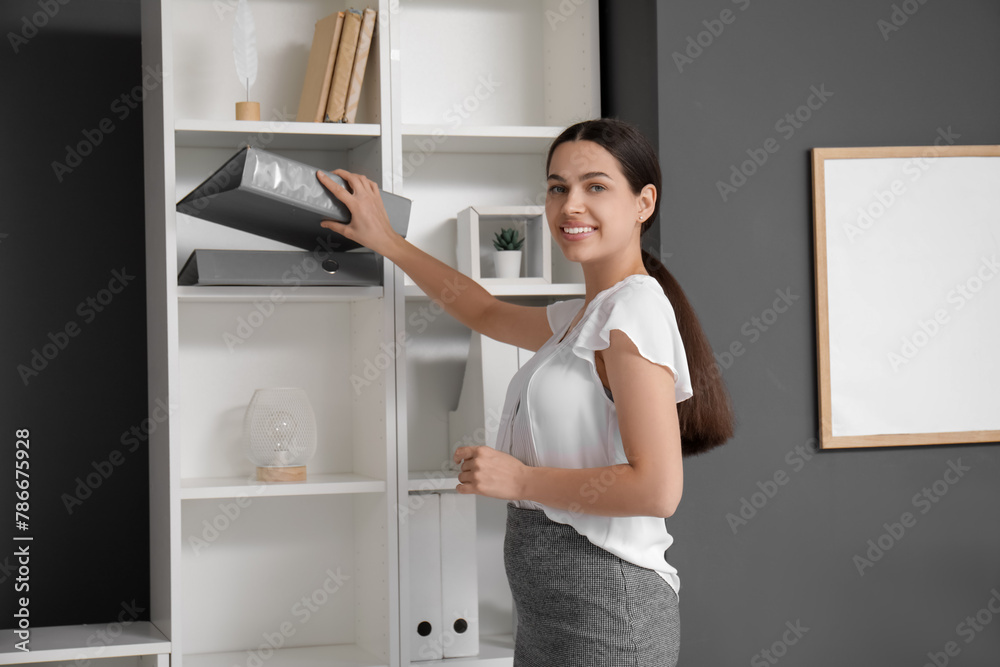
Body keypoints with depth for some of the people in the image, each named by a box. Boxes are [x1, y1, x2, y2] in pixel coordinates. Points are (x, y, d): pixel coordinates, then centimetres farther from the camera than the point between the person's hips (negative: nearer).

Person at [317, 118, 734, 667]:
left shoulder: (636, 310, -15)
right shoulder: (582, 317, 14)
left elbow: (656, 488, -23)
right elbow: (487, 313, 32)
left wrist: (520, 480, -15)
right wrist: (386, 241, 30)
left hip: (604, 607, -9)